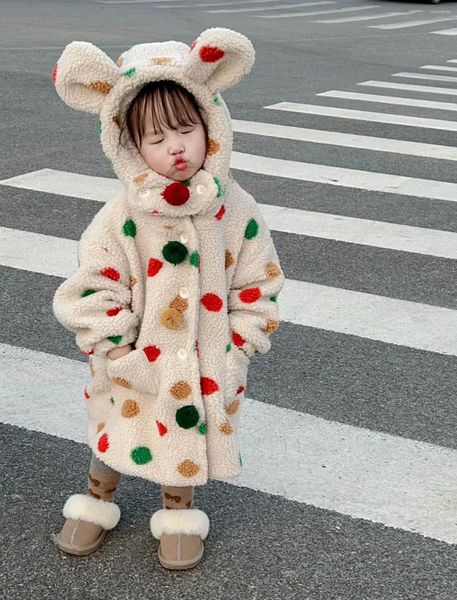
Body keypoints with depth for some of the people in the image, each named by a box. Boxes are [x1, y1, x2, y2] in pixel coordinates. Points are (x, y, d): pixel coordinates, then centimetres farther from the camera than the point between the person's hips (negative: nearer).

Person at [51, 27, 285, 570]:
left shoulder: (235, 208, -13)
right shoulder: (121, 215, -18)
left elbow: (258, 284, -4)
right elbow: (93, 289, -12)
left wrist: (237, 349, -6)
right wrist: (116, 352, -14)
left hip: (205, 365, 1)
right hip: (136, 371, 0)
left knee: (190, 435, 17)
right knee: (113, 434, 18)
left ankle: (178, 516, 41)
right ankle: (95, 504, 43)